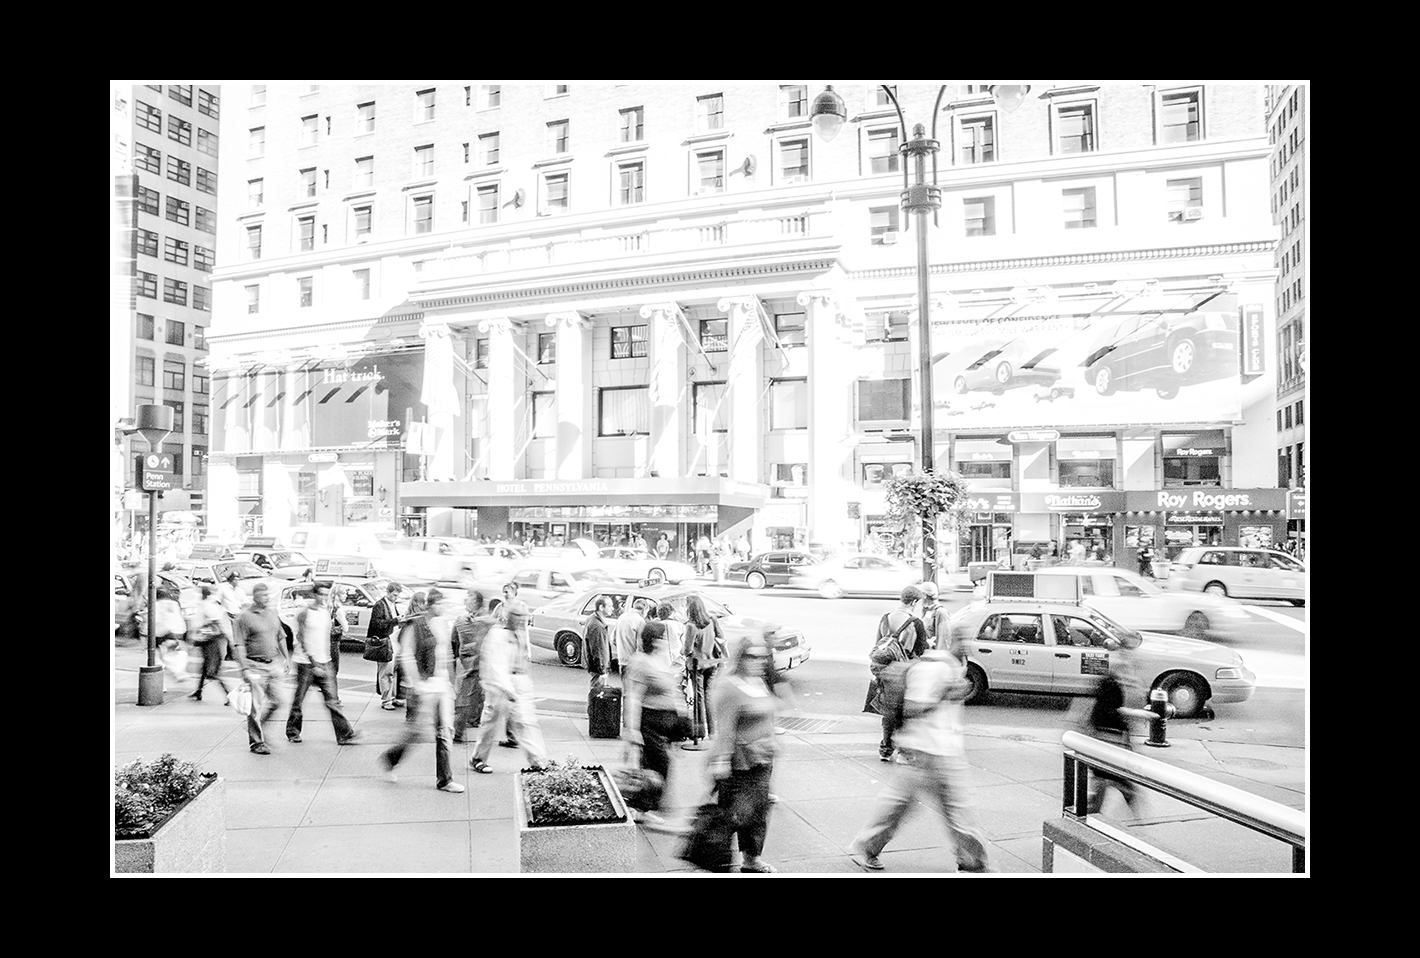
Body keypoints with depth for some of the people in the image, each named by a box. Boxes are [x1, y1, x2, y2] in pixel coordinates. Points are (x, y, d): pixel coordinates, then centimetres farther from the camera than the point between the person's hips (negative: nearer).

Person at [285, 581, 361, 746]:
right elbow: (302, 640, -13)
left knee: (332, 700, -1)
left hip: (323, 663, 5)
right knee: (299, 700, 7)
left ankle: (345, 735, -5)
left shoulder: (327, 612, 10)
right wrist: (313, 664, -17)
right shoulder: (304, 613, -9)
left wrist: (326, 660, 15)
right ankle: (292, 732, 26)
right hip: (306, 663, -5)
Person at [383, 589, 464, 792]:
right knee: (418, 729, 0)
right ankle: (392, 756, 28)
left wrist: (448, 679, 15)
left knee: (444, 731, 6)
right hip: (426, 684, -6)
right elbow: (407, 655, -11)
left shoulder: (443, 623, 9)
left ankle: (444, 780, 11)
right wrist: (418, 682, -14)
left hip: (443, 683, 6)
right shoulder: (415, 626, -11)